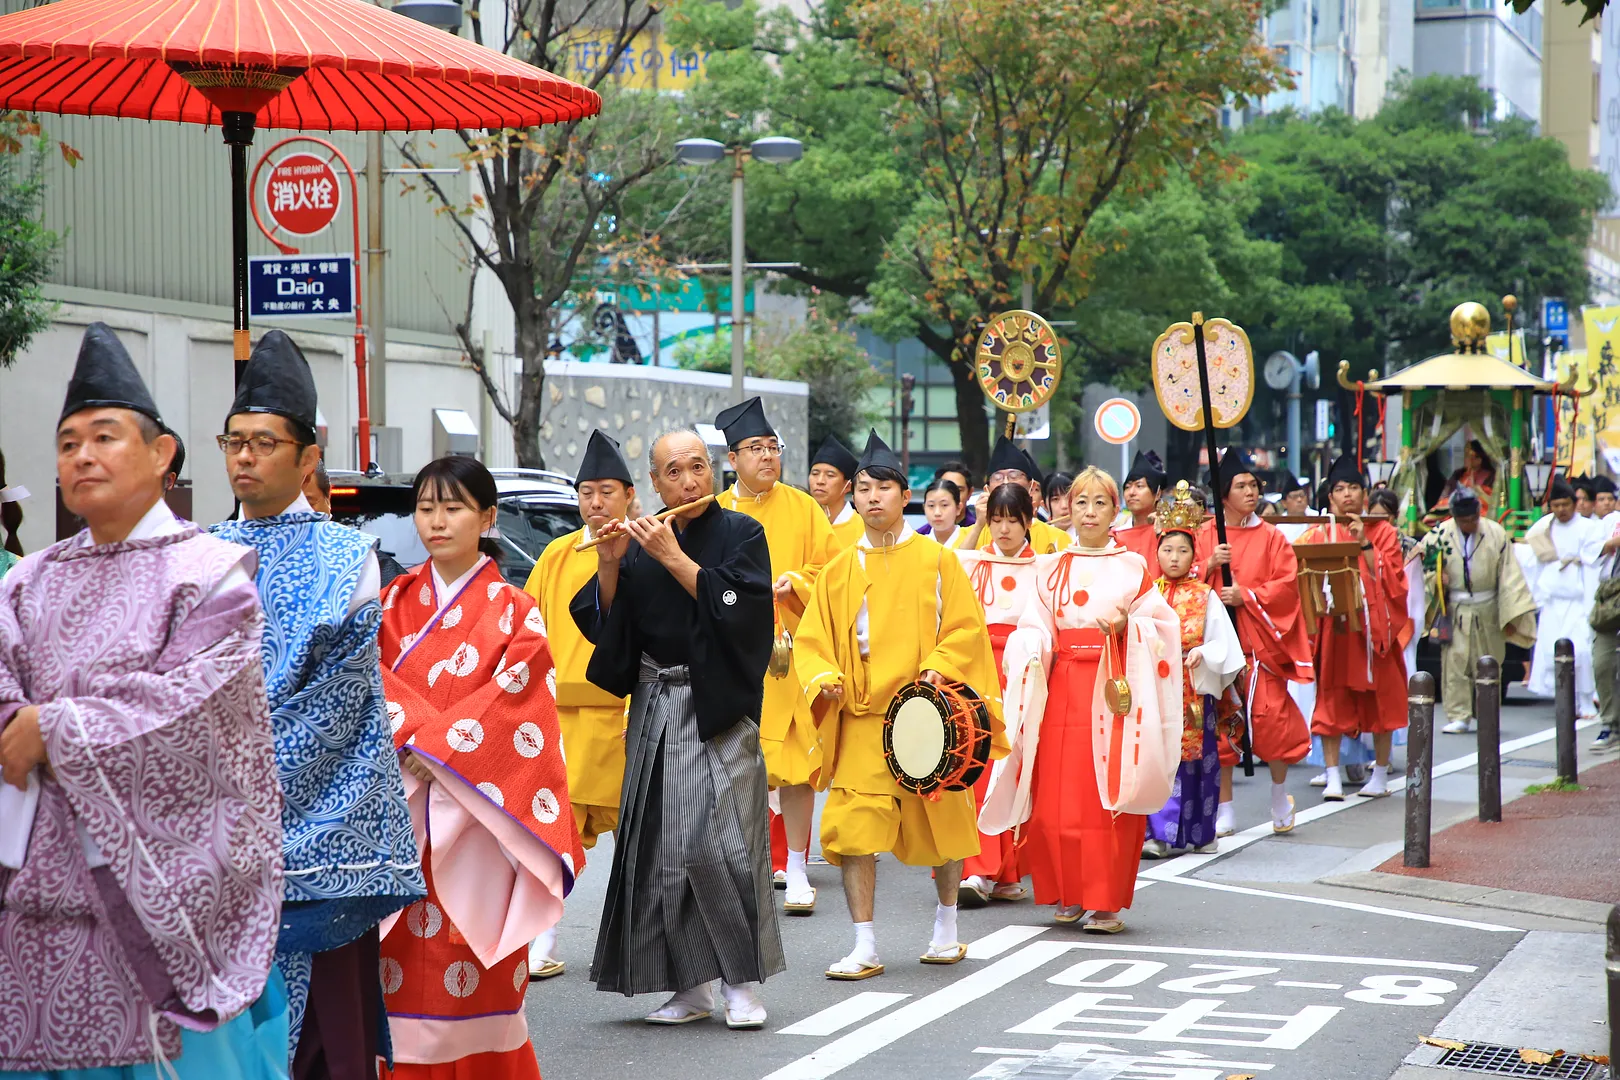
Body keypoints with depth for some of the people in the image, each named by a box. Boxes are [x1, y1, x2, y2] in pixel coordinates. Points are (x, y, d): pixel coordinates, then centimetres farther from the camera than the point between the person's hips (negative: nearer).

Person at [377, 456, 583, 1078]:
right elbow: (378, 684, 3)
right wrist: (411, 744, -13)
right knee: (407, 959, -1)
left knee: (475, 971, -4)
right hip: (403, 809, 3)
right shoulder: (395, 602, 11)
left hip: (476, 811, -2)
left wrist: (433, 745, -12)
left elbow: (513, 701, -7)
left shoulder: (513, 612, 2)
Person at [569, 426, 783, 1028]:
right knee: (661, 848, 2)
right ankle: (690, 987, 10)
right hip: (655, 708, 4)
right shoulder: (640, 538, 9)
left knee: (715, 842, -12)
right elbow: (602, 622, 6)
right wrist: (610, 565, -10)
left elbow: (737, 606, -16)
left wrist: (674, 557, -17)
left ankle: (741, 981, 0)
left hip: (717, 707, -4)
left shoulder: (741, 533, -1)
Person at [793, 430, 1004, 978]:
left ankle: (946, 923, 30)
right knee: (852, 826, -9)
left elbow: (966, 627, 0)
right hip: (862, 718, 1)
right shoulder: (840, 570, 8)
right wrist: (824, 679, -10)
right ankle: (865, 947, -5)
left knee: (941, 821, 9)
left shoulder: (937, 560, 2)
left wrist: (938, 668, -17)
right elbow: (813, 638, 9)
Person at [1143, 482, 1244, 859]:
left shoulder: (1205, 597, 4)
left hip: (1195, 691, -1)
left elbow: (1225, 643, 1)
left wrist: (1203, 652, -16)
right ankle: (1158, 834, 0)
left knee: (1197, 761, 1)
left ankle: (1199, 832, 8)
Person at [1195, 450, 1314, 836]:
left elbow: (1287, 585, -3)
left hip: (1261, 641, -1)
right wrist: (1209, 564, -13)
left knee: (1271, 715, -8)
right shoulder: (1204, 535, 8)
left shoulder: (1271, 537, 5)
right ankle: (1224, 811, 8)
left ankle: (1279, 790, 18)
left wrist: (1246, 596, -14)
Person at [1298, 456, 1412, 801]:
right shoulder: (1319, 534, 7)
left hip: (1374, 627, 0)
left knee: (1379, 701, 4)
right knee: (1331, 701, -5)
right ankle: (1333, 777, -5)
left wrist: (1365, 544, -13)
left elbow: (1392, 580, -7)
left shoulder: (1383, 532, 4)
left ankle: (1380, 774, 13)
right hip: (1334, 628, 1)